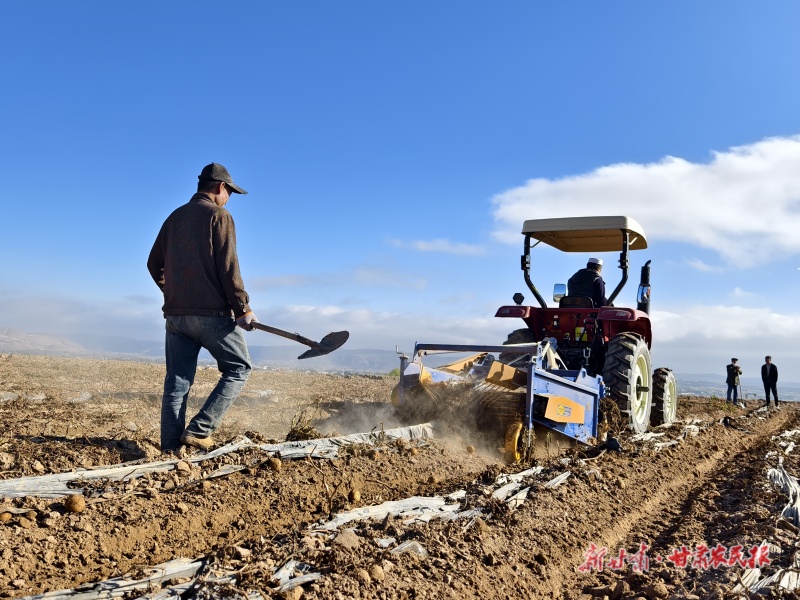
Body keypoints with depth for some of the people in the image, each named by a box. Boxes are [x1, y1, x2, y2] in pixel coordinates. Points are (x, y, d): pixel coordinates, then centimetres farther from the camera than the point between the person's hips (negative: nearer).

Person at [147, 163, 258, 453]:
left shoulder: (175, 217, 16)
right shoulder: (219, 216, -5)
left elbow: (154, 264, 17)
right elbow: (228, 267, -13)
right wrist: (243, 308, -9)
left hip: (175, 314, 7)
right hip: (212, 313, -7)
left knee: (177, 383, 8)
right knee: (238, 368, 6)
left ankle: (170, 447, 7)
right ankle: (199, 429, -4)